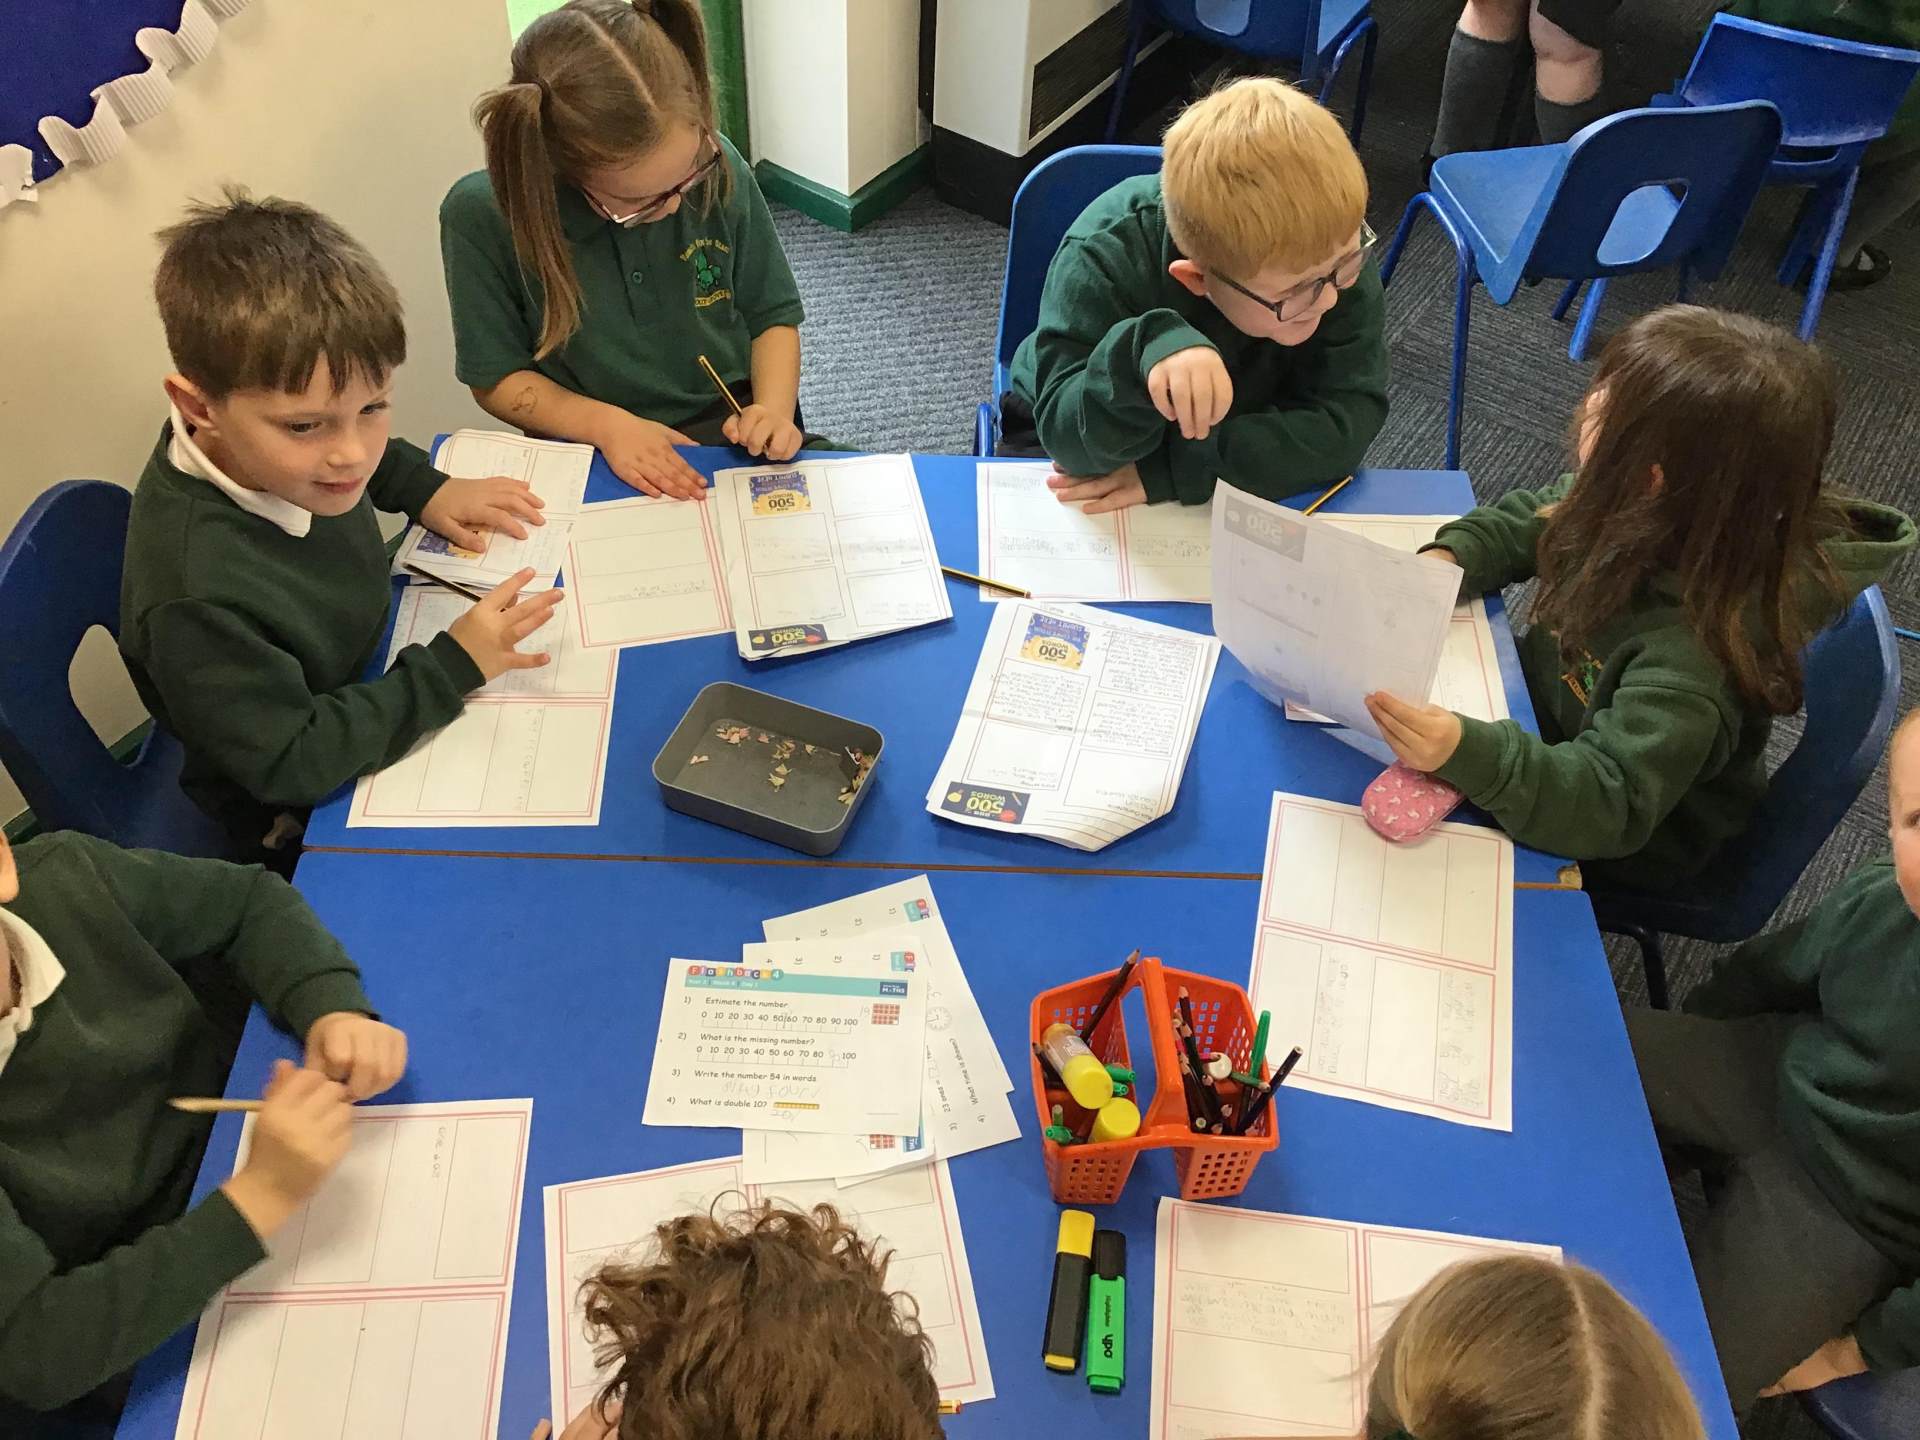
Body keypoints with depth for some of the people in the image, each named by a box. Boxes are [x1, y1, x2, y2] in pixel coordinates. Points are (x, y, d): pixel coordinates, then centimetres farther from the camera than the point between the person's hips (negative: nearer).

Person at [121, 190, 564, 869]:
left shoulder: (264, 446, -17)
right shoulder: (196, 594, -41)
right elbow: (289, 762, -32)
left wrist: (426, 489, -5)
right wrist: (453, 666, -32)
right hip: (307, 828, -7)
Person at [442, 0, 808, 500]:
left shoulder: (719, 168, -8)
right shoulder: (481, 216, -15)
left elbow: (772, 316, 5)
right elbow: (497, 379, -3)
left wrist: (775, 410, -14)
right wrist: (607, 425, -19)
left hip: (736, 437, 3)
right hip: (593, 460, -2)